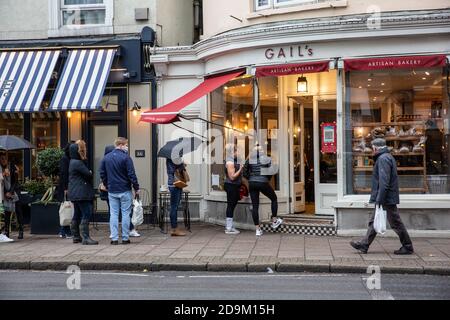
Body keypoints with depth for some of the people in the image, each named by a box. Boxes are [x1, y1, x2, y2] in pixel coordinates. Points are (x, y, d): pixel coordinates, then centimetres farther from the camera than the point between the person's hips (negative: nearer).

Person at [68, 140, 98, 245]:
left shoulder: (73, 162, 17)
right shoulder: (78, 163, -16)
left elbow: (87, 174, 15)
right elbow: (89, 174, -16)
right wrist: (90, 173, 4)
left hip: (76, 194, 11)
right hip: (81, 193, -11)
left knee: (77, 215, 15)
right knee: (86, 214, -12)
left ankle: (76, 236, 23)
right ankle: (85, 237, -15)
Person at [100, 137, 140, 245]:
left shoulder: (106, 158, 6)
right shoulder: (125, 157, -11)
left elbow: (102, 174, 10)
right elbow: (131, 174, -12)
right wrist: (136, 188, -4)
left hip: (112, 191, 4)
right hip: (125, 191, -4)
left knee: (113, 214, 7)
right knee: (125, 214, 3)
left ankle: (114, 238, 4)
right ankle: (125, 238, 6)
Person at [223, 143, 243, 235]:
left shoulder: (233, 161, 13)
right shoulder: (230, 162, -17)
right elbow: (232, 177, -21)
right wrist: (240, 169, -18)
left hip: (234, 187, 10)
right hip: (231, 186, -10)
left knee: (231, 206, 14)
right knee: (231, 206, -6)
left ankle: (229, 226, 22)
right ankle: (229, 228, -1)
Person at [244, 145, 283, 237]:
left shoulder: (249, 160, 5)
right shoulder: (267, 159, -2)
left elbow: (245, 172, 5)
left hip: (252, 184, 3)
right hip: (263, 183, -3)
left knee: (255, 206, 6)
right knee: (274, 199, 21)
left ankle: (258, 229, 6)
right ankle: (274, 221, 24)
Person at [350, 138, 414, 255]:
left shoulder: (383, 159, -17)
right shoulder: (388, 157, 16)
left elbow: (384, 182, -24)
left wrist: (379, 200, -23)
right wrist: (378, 199, 20)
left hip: (387, 199, -11)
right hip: (386, 199, 11)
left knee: (396, 223, -1)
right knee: (374, 222, 12)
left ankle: (408, 247, 9)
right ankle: (364, 245, 16)